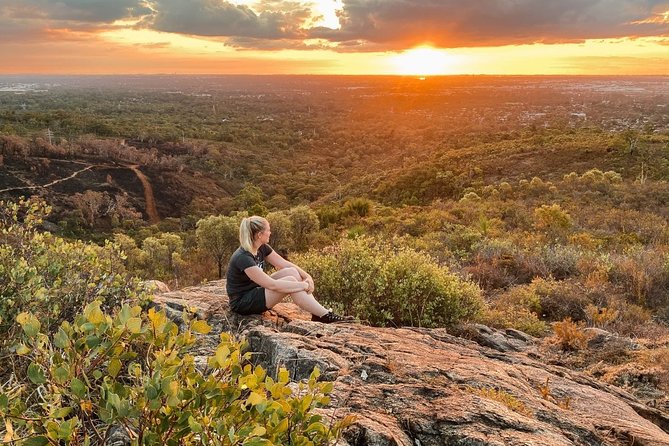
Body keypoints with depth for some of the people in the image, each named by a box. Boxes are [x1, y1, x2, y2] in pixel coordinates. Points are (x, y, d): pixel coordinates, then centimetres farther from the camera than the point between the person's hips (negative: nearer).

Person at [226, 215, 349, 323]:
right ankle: (325, 316, -16)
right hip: (242, 303, -9)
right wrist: (303, 285, -23)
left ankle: (317, 314, -11)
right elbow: (272, 285, -30)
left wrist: (307, 277, -12)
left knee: (291, 272, -10)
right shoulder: (243, 258, -28)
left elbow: (285, 264, 4)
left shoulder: (262, 248, -1)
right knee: (290, 281, -22)